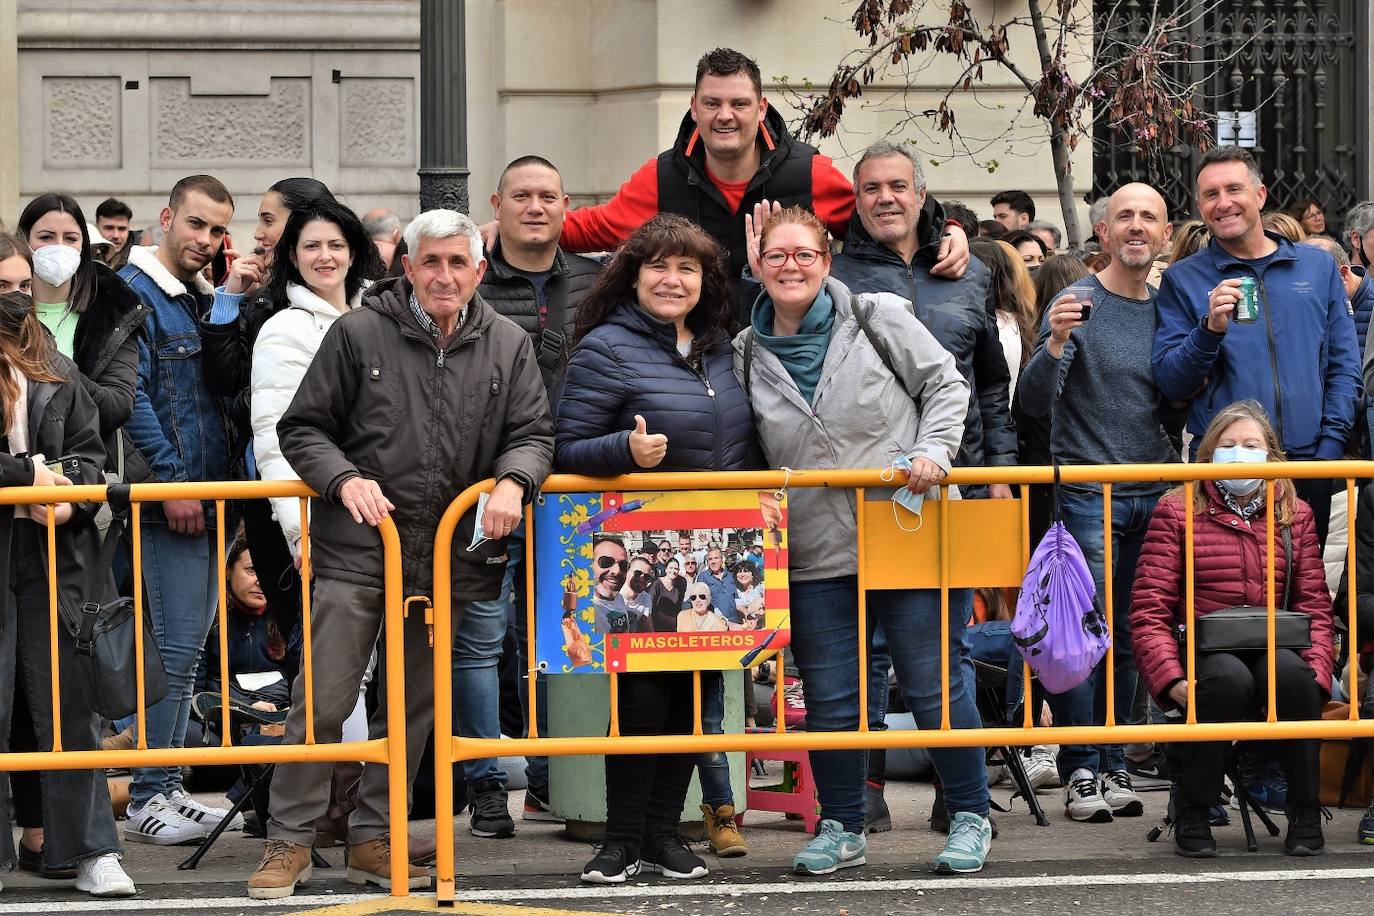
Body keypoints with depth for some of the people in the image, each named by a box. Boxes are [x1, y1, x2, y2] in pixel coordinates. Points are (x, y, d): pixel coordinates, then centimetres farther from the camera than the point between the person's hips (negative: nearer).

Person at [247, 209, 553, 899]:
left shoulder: (508, 346, 7)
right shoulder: (359, 333, -1)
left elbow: (533, 433, 7)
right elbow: (301, 428, 2)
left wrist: (512, 482, -14)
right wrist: (343, 479, -15)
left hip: (450, 558, 3)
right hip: (357, 553, -3)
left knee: (412, 708, 12)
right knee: (323, 701, -6)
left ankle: (373, 839, 23)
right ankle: (290, 841, 4)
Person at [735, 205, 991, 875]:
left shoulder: (878, 318, -2)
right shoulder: (748, 355, 6)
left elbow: (945, 386, 2)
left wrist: (932, 451, -12)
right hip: (815, 553, 3)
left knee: (933, 683, 2)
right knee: (828, 697, 6)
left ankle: (970, 816, 16)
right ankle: (841, 828, 21)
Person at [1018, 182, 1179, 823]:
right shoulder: (1076, 303, -5)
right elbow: (1034, 403, -13)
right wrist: (1054, 345, -31)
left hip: (1153, 497, 5)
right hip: (1088, 495, -5)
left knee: (1126, 638, 7)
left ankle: (1113, 767, 12)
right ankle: (1081, 773, -4)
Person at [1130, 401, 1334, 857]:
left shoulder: (1296, 516, 14)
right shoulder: (1176, 511, 4)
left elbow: (1315, 606, 8)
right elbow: (1149, 608, -3)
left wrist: (1316, 673, -11)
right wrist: (1170, 679, -19)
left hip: (1274, 652, 2)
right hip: (1201, 655, -2)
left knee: (1291, 673, -34)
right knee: (1228, 678, -37)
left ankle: (1305, 811, -19)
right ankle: (1192, 811, -20)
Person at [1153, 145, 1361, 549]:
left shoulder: (1318, 268, 10)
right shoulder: (1182, 279, 4)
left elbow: (1344, 367, 9)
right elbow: (1169, 384, -2)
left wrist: (1330, 445, -3)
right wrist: (1210, 329, -18)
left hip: (1307, 463, 2)